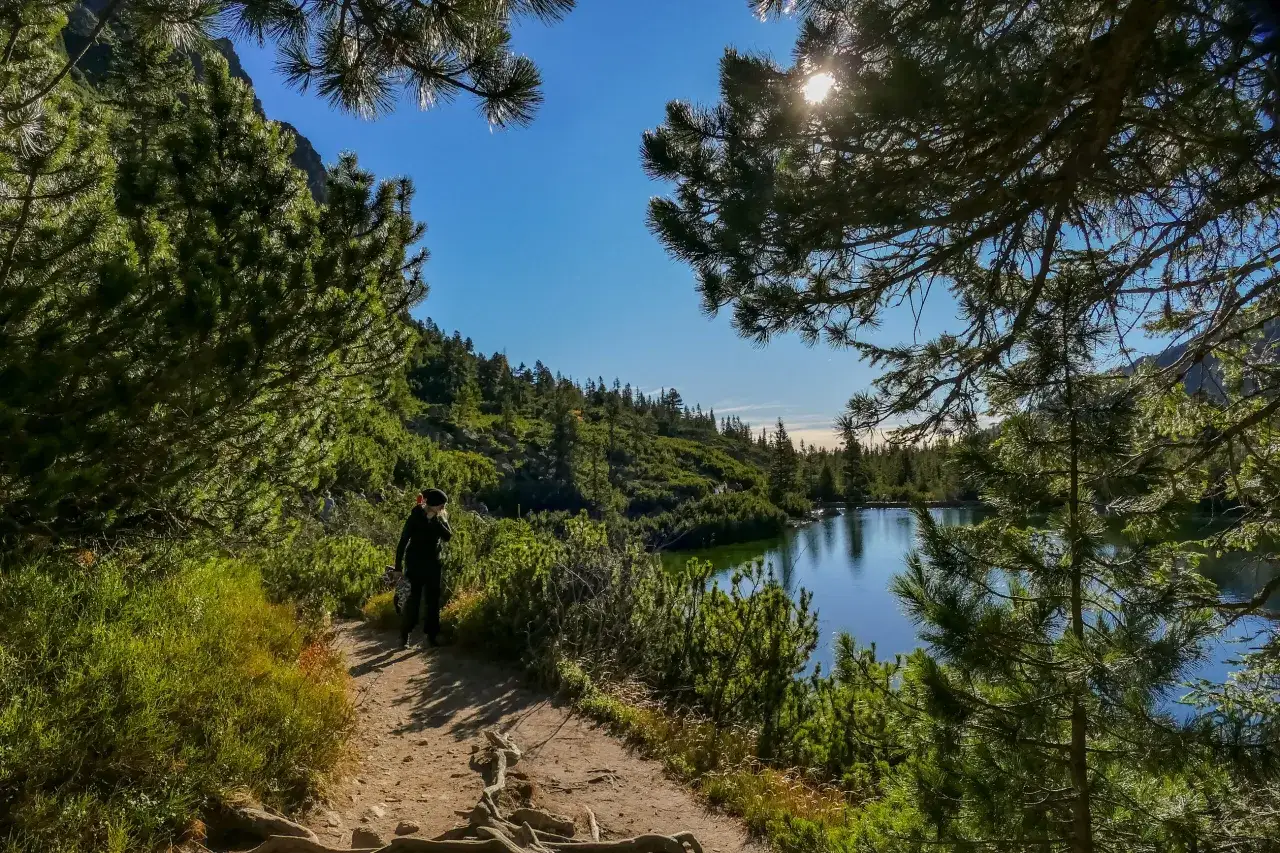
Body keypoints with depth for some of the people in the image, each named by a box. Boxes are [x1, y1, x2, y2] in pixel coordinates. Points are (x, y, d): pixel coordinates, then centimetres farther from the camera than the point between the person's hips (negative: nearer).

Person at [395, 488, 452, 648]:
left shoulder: (441, 517, 1)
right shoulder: (416, 516, -12)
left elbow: (448, 537, -11)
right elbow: (403, 540, -10)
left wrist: (436, 520, -21)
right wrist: (399, 564, -12)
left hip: (433, 563, 4)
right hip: (416, 563, -4)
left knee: (433, 598, 5)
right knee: (414, 597, -6)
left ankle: (431, 633, 12)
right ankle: (404, 633, 7)